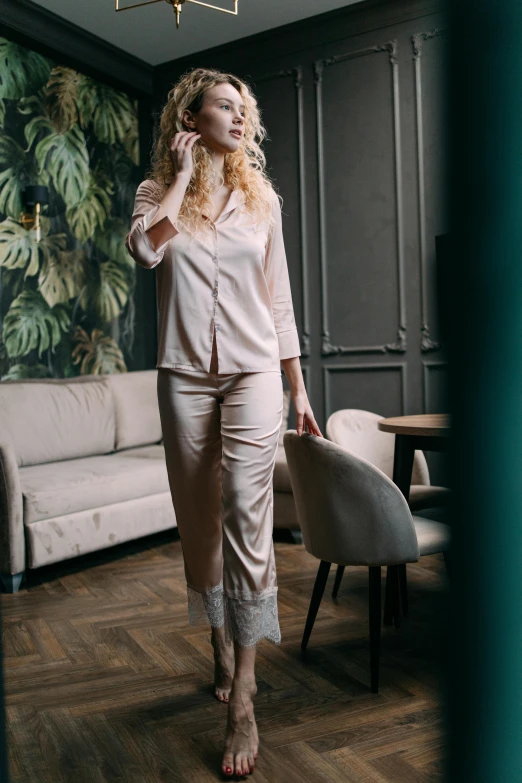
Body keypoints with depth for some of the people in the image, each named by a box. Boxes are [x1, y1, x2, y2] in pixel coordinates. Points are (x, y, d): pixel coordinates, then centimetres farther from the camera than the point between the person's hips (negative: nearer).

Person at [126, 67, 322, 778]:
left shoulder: (262, 198, 10)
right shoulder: (157, 192, 8)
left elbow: (279, 299, 10)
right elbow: (145, 248, -17)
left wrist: (299, 388, 8)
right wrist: (182, 174, -8)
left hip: (254, 370, -1)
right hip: (186, 374, 1)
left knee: (246, 512, -14)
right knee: (200, 519, 8)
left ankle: (242, 701, -10)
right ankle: (225, 652, 29)